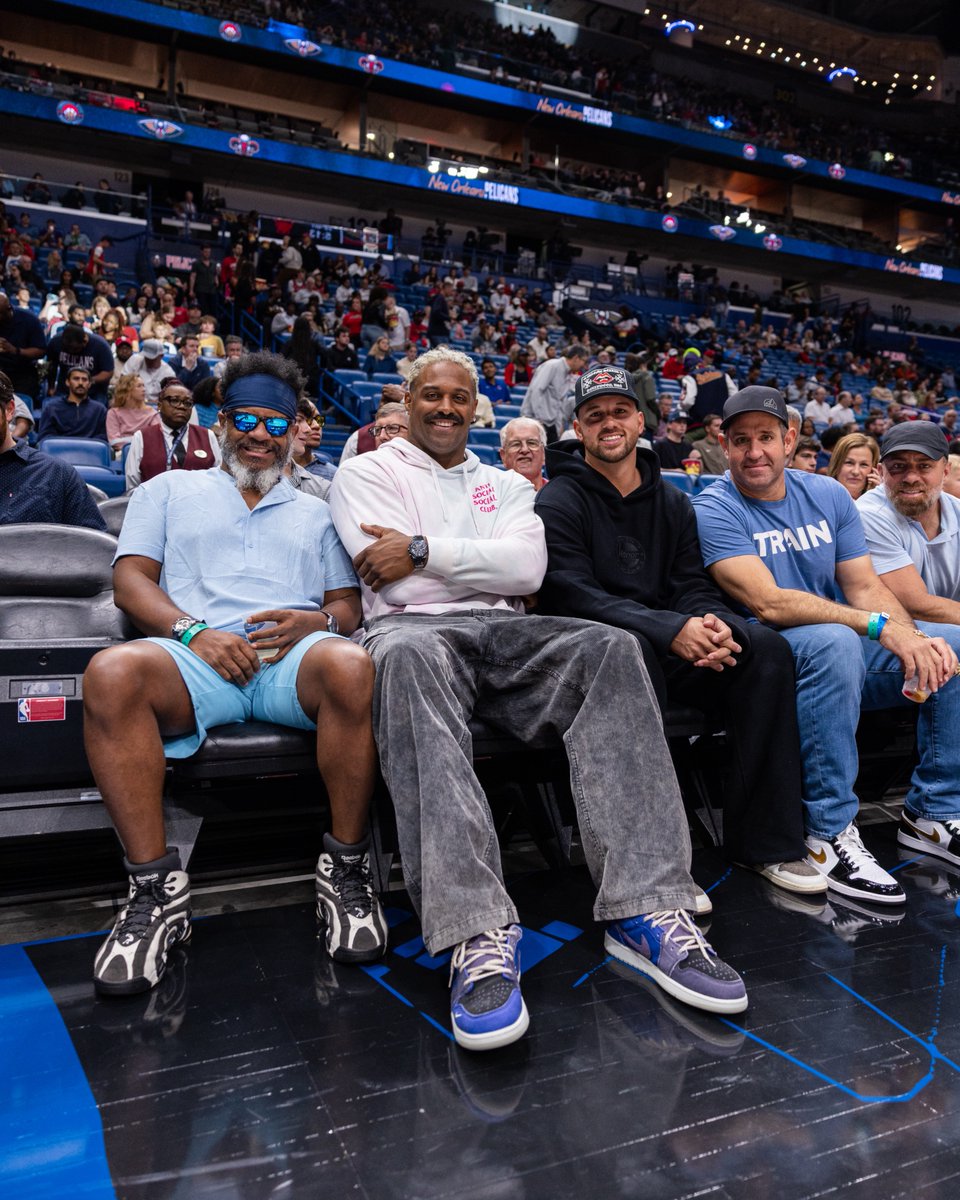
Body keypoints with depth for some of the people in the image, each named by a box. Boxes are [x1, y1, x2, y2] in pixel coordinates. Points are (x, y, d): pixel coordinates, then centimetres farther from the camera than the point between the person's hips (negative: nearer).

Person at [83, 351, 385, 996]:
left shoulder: (316, 512, 29)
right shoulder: (170, 489, 26)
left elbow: (349, 605, 18)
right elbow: (131, 578, 12)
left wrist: (317, 620, -7)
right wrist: (193, 631, -8)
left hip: (295, 656, 1)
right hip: (197, 656, 0)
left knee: (351, 665, -36)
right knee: (112, 672, -34)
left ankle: (346, 868, -21)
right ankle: (157, 888, -24)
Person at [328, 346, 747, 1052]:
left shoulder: (507, 485, 25)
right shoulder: (368, 472, 17)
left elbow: (527, 569, 3)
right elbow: (391, 579, -1)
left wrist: (424, 549, -2)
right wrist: (480, 557, 3)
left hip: (503, 631, 3)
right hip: (414, 627, -3)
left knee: (610, 648, -28)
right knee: (409, 658, -41)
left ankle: (643, 909, -32)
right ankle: (478, 932, -47)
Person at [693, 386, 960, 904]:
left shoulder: (828, 495, 8)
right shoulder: (715, 510, -11)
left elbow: (865, 586, 3)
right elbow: (767, 603, -22)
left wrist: (913, 637, -17)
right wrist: (881, 626, -27)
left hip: (845, 648, 7)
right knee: (833, 641, -36)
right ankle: (828, 834, -25)